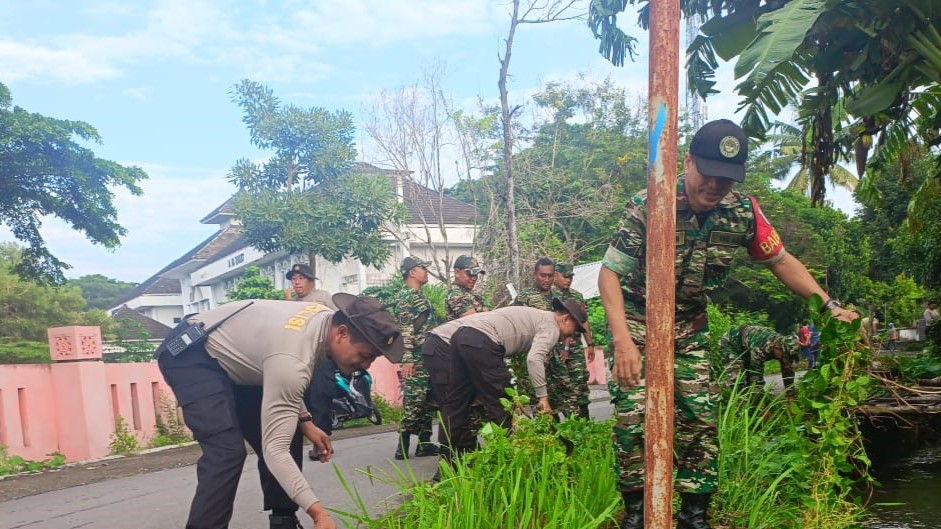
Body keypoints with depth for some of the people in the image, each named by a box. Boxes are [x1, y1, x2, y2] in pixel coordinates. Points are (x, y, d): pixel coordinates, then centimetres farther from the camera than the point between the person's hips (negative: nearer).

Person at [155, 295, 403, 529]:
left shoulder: (327, 319, -10)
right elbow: (275, 450, -36)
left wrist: (304, 420, -1)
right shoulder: (293, 359, -37)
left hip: (227, 356, 9)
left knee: (283, 435, 4)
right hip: (189, 356, -9)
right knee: (227, 452, -24)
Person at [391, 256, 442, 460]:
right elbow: (404, 330, -18)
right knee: (413, 401, -8)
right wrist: (407, 359, -23)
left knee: (428, 401, 10)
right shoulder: (405, 297, -10)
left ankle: (424, 443, 17)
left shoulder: (421, 296, 20)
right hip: (416, 359, -10)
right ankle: (402, 446, 0)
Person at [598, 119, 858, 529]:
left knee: (700, 416, 2)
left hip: (690, 325, 4)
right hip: (635, 319, -4)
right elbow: (610, 272, -23)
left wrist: (829, 304, -9)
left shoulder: (743, 212, -12)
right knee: (633, 415, -11)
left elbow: (781, 261, 2)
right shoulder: (646, 207, -25)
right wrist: (622, 340, -34)